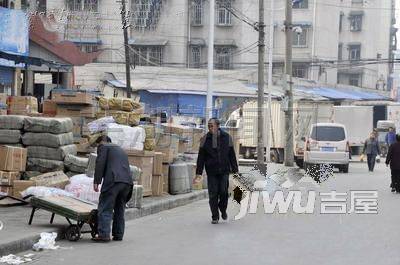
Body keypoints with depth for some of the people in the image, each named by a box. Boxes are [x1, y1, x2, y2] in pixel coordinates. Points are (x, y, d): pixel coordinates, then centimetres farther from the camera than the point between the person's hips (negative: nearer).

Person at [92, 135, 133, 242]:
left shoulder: (103, 147, 12)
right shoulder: (121, 150, 33)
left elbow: (100, 163, -3)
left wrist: (96, 181, -6)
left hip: (113, 180, -7)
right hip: (127, 181, 7)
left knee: (105, 209, -6)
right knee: (120, 209, 15)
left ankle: (104, 234, -12)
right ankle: (118, 235, 16)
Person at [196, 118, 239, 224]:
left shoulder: (227, 138, 4)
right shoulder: (205, 139, 2)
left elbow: (232, 155, 9)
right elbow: (201, 157, 4)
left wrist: (235, 170, 5)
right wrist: (198, 172, -1)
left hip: (224, 171, 0)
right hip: (211, 172, 0)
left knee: (224, 192, -7)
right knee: (213, 194, -2)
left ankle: (223, 209, 20)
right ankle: (215, 217, 8)